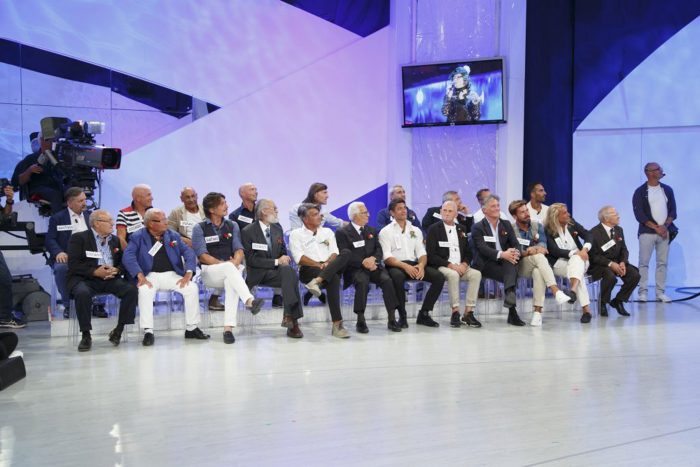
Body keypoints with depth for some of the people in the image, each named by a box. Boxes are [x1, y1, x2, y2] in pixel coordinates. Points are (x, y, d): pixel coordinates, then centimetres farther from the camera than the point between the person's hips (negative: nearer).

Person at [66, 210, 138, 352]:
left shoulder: (115, 240, 17)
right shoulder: (79, 238, 2)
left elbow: (123, 263, 16)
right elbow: (73, 265, -7)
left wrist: (116, 270, -8)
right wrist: (95, 272, -18)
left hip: (110, 278, 4)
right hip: (84, 278, -4)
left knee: (131, 289, -23)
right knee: (82, 293, -37)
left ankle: (119, 329, -11)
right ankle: (86, 335, -21)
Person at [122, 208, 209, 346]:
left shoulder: (173, 235, 14)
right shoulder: (138, 237, 4)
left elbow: (188, 253, 5)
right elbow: (128, 256, -10)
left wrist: (188, 274, -13)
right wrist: (140, 276, -25)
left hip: (172, 274, 3)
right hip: (150, 275, -3)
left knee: (192, 288, -21)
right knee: (144, 290, -35)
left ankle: (191, 328, -9)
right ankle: (148, 331, -25)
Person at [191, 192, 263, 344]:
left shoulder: (232, 225, 15)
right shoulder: (199, 228, 4)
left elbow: (239, 250, 5)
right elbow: (202, 256, -4)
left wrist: (235, 262, -18)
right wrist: (225, 264, -16)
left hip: (231, 269, 2)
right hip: (209, 271, -2)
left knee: (232, 283, -35)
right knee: (229, 267, -37)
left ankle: (228, 328, -41)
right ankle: (249, 300, -55)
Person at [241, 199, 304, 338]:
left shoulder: (277, 228, 17)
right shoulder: (248, 232, -3)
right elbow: (251, 260, -10)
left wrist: (284, 259, -4)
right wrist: (276, 262, -16)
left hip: (277, 270, 5)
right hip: (259, 274, -5)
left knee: (288, 270, -32)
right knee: (291, 276, -32)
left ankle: (289, 315, -34)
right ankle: (292, 322, -32)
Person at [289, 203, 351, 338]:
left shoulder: (327, 231, 25)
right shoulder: (296, 234, 12)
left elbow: (334, 253, 11)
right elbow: (299, 258, -2)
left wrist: (328, 263, -12)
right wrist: (318, 265, -16)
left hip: (331, 267, 4)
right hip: (309, 269, -4)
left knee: (346, 253, -28)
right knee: (333, 278, -38)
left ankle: (317, 281, -43)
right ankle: (337, 324, -41)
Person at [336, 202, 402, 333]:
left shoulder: (371, 230, 21)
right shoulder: (342, 232, 3)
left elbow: (379, 250, 11)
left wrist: (373, 259, -12)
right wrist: (362, 262, -20)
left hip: (372, 265, 4)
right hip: (355, 268, -4)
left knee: (387, 280, -26)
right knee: (362, 281, -36)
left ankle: (392, 319, -21)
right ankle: (361, 321, -25)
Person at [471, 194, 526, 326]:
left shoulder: (506, 225, 18)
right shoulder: (478, 227, 1)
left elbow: (516, 244, 6)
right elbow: (482, 248, -16)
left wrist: (515, 252, -20)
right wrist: (501, 254, -33)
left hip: (504, 262, 4)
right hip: (486, 264, -4)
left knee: (511, 262, -33)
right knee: (512, 275, -31)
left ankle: (510, 295, -52)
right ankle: (512, 310, -39)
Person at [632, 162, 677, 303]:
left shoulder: (667, 189, 10)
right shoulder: (640, 192, -1)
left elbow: (673, 211, 8)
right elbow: (639, 214, -7)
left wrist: (665, 225, -9)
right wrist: (656, 227, -13)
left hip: (664, 231, 4)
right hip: (647, 232, -4)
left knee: (662, 262, 4)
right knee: (644, 262, -4)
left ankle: (660, 293, 8)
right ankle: (643, 292, 0)